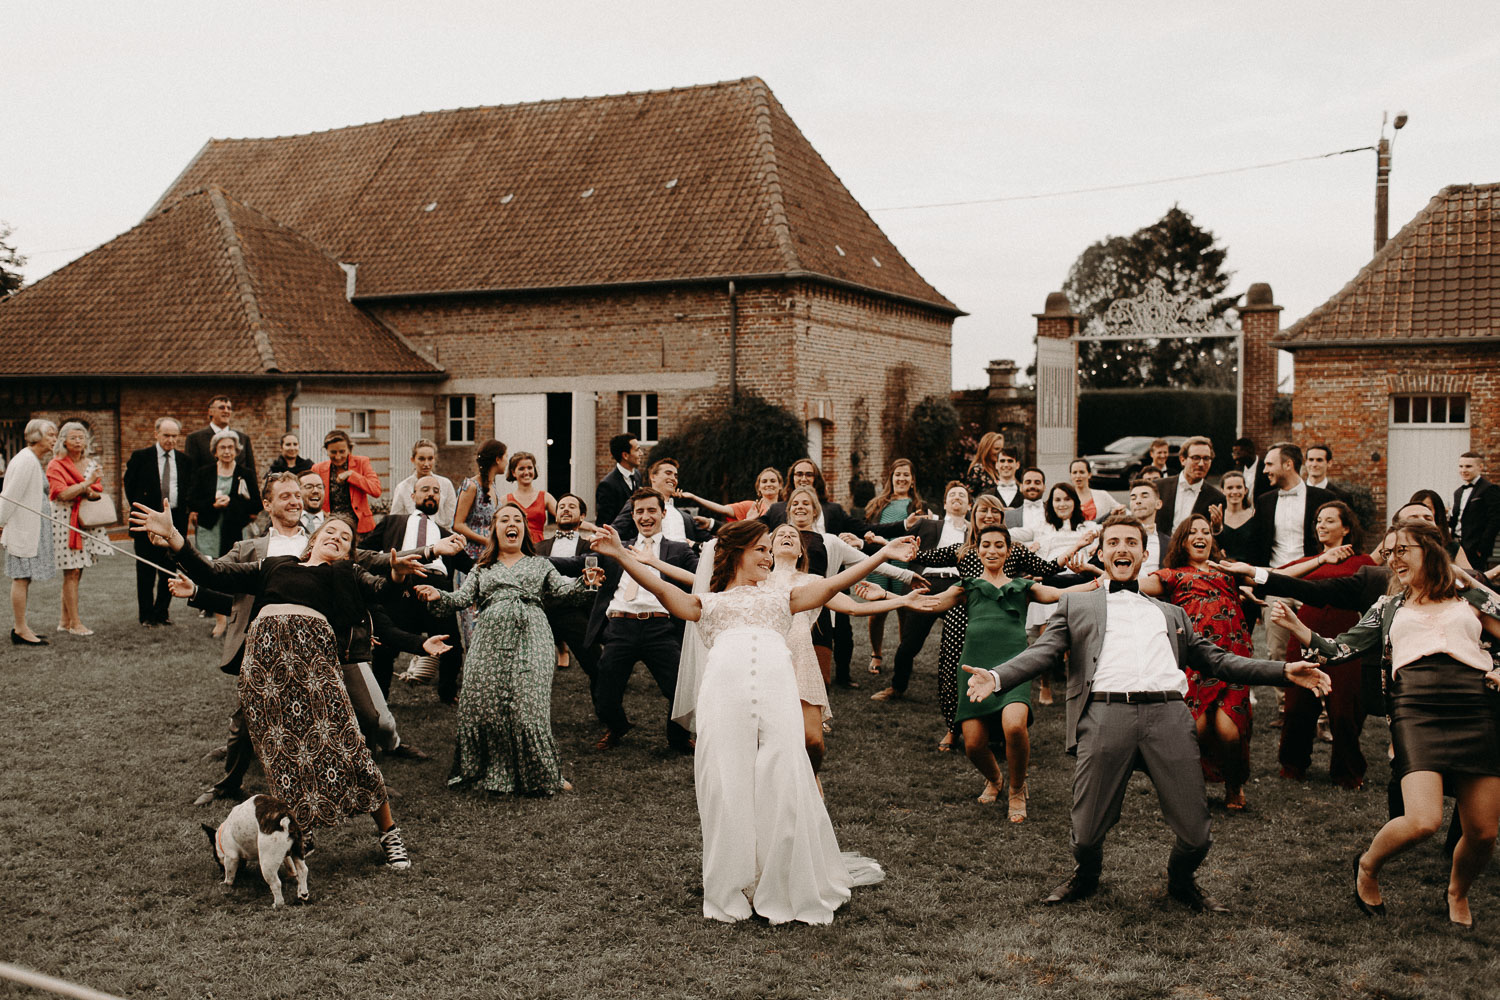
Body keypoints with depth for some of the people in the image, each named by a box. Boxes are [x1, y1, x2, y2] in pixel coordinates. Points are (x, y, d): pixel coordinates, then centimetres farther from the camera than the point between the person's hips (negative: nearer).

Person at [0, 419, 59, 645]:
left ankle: (20, 627, 17)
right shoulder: (26, 461, -16)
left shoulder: (33, 461, 15)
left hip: (31, 529, 10)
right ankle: (21, 630, -2)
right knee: (21, 578, -6)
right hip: (23, 529, -10)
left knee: (24, 579, 12)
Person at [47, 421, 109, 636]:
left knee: (75, 572, 7)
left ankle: (65, 620, 14)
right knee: (72, 572, -7)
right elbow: (63, 493, -13)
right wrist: (87, 483, -15)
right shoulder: (55, 465, -2)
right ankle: (75, 622, -4)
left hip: (87, 521, 6)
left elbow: (99, 493, 12)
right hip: (65, 520, -6)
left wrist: (89, 492, -9)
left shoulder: (91, 464, 14)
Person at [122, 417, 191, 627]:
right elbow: (129, 485, 5)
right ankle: (147, 615, 11)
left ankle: (162, 611, 19)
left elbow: (189, 489, 15)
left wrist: (186, 510, 3)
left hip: (175, 519, 3)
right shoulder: (140, 456, 0)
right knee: (146, 571, 3)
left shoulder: (183, 460, 8)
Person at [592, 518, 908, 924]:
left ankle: (788, 889, 4)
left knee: (783, 787, -7)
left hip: (776, 684, 1)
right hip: (724, 686, -1)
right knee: (727, 787, -5)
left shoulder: (780, 597, 33)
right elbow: (661, 588, 17)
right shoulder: (708, 603, 29)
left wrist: (883, 554, 18)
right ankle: (731, 893, 5)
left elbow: (833, 585, 25)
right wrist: (620, 554, 5)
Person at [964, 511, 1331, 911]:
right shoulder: (1076, 605, 21)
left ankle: (1182, 882, 31)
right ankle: (1085, 878, 33)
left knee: (1195, 835, -3)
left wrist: (1284, 671, 15)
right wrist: (995, 677, -12)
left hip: (1169, 717, 2)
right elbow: (1042, 651, 8)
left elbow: (1214, 659, 26)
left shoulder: (1171, 613, 30)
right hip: (1105, 716, -2)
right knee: (1087, 832, -3)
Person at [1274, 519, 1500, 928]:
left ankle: (1457, 893, 33)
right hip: (1416, 708, -1)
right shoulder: (1388, 607, 21)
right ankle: (1368, 866, 12)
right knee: (1423, 821, -20)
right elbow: (1339, 650, 14)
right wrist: (1295, 625, 4)